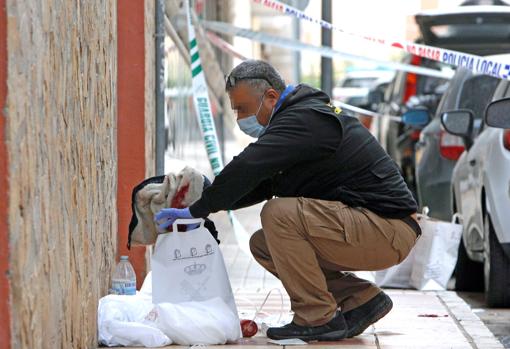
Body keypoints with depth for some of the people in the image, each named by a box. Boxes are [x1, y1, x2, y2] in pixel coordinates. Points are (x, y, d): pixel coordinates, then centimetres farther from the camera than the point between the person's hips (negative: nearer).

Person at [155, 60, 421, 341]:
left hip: (389, 232, -10)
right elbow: (263, 185, 17)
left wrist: (197, 210, -18)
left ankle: (318, 319, -14)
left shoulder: (306, 119, -17)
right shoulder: (302, 113, 15)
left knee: (279, 214, -23)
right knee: (262, 245, 10)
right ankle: (361, 299, 10)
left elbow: (246, 168, -27)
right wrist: (205, 198, 4)